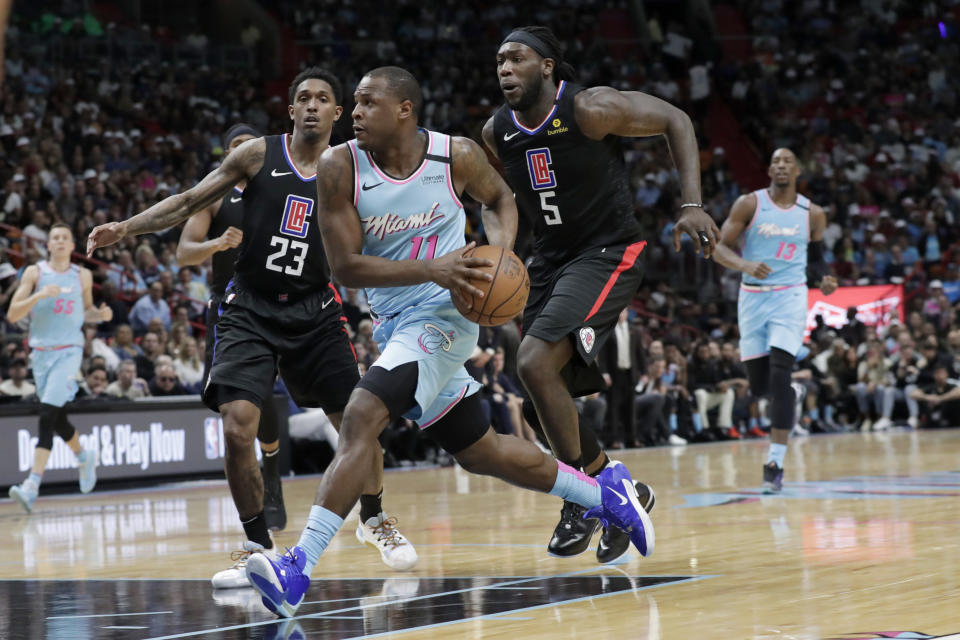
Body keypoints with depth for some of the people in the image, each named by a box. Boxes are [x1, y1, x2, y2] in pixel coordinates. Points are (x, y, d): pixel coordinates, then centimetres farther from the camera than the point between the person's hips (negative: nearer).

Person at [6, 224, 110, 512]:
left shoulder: (83, 276, 7)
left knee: (47, 416, -17)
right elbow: (12, 315, -4)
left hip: (69, 351, -2)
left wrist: (101, 314, 1)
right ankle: (84, 457, 43)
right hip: (41, 351, 2)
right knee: (57, 419, 13)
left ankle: (32, 485, -24)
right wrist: (38, 296, -19)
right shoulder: (35, 272, 2)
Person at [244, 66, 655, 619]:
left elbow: (499, 198, 12)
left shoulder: (457, 157, -10)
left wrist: (501, 246, -9)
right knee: (480, 452, 16)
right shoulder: (341, 167, -9)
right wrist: (431, 269, -23)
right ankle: (606, 493, 36)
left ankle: (299, 569, -27)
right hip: (396, 321, 5)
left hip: (443, 315, -5)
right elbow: (346, 266, -12)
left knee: (361, 418, -24)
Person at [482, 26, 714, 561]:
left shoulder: (590, 109, -17)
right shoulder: (496, 133, -1)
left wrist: (692, 205, -17)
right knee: (541, 405, 6)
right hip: (551, 260, 7)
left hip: (607, 255, -7)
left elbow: (676, 121, -9)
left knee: (535, 362, -25)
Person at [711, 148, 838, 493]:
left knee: (779, 376, -17)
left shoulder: (813, 214, 3)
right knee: (759, 385, 5)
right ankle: (786, 399, 42)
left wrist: (824, 280, -4)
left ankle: (775, 463, -15)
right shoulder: (749, 204, -2)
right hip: (753, 296, 1)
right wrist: (744, 265, -23)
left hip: (790, 297, -1)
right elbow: (719, 248, -3)